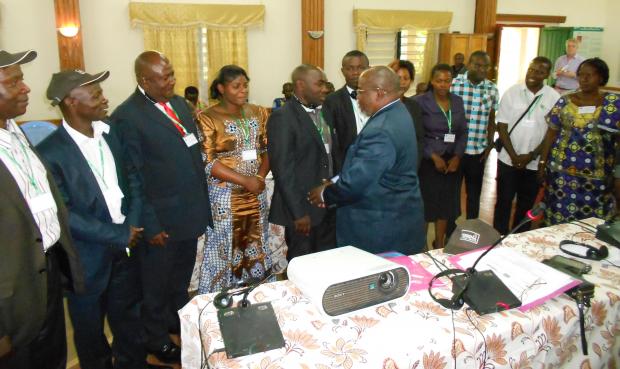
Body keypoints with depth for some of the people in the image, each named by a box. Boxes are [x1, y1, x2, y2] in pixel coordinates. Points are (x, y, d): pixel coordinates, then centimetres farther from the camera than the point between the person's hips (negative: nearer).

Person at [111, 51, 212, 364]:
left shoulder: (179, 103, 6)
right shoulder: (127, 116, -16)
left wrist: (202, 206, 9)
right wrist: (149, 226, -16)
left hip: (191, 212, 7)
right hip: (161, 220, -6)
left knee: (181, 278, 24)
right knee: (156, 284, 16)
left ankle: (178, 321, 47)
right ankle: (156, 339, 37)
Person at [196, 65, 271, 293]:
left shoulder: (258, 113, 6)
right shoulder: (208, 119, -8)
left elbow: (267, 150, 8)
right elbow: (208, 163, -13)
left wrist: (260, 177, -10)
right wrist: (245, 180, -19)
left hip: (256, 193, 5)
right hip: (225, 195, -4)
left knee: (256, 246, 13)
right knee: (225, 249, 4)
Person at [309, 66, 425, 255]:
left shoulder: (382, 130, -27)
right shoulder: (395, 113, 5)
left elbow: (356, 182, -26)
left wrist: (325, 194, -8)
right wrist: (335, 182, 3)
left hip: (383, 229, -10)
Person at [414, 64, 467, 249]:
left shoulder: (457, 101, 7)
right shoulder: (421, 101, -8)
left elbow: (463, 132, 9)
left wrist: (457, 156, -4)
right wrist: (434, 156, -14)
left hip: (451, 161, 5)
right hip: (428, 161, -5)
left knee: (446, 204, 11)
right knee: (426, 204, 0)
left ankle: (439, 244, 27)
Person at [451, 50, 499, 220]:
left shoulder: (492, 89, 3)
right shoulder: (454, 84, -6)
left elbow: (491, 119, 11)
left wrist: (490, 144, 2)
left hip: (478, 150, 3)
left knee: (474, 192, 15)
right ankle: (450, 229, 27)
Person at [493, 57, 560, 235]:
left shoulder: (554, 98, -3)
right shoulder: (512, 92, -3)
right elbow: (502, 126, -4)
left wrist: (531, 156, -10)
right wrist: (514, 155, -10)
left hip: (535, 163, 0)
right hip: (508, 159, 0)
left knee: (526, 205, 11)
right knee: (503, 201, 7)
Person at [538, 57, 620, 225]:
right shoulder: (565, 101, 2)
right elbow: (551, 133, 5)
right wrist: (542, 162, 3)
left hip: (596, 175, -1)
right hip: (561, 171, 1)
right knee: (558, 219, 6)